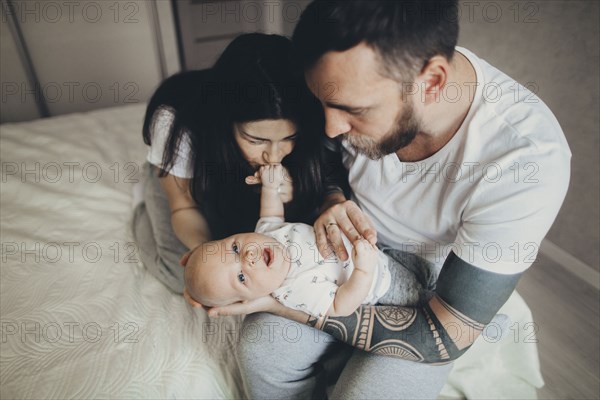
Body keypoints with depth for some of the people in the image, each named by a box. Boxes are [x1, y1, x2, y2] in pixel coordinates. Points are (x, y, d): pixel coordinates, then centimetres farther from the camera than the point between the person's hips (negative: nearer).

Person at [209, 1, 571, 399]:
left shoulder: (530, 159, -32)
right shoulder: (362, 82, -19)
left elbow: (444, 337, -25)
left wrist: (283, 303, -29)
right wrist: (332, 207, -23)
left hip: (435, 294, -2)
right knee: (263, 347, -17)